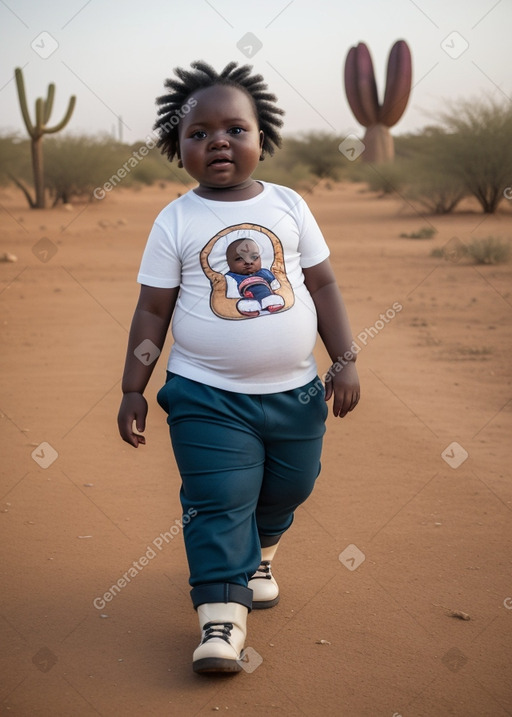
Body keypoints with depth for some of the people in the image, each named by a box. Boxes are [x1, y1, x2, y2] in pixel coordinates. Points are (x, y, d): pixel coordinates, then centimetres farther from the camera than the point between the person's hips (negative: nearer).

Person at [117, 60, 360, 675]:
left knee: (287, 491, 17)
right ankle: (222, 615, 3)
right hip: (207, 395, -3)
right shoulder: (175, 221, -4)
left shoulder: (288, 205, 1)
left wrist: (345, 360, 1)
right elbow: (152, 310, -1)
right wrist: (132, 391, -2)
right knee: (219, 502, -6)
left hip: (295, 391, 3)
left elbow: (323, 284, 6)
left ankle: (258, 553, 47)